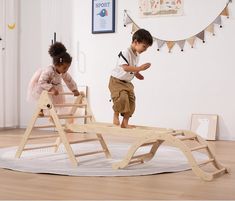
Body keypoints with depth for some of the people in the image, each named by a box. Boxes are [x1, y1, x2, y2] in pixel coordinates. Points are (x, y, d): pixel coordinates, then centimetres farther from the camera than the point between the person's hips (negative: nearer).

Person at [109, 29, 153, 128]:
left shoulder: (137, 55, 8)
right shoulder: (125, 53, -21)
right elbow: (125, 67, -33)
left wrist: (136, 73, 2)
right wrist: (140, 68, -36)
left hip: (127, 82, 9)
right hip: (116, 81, -9)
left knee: (131, 102, 2)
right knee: (122, 98, -28)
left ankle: (125, 122, 13)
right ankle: (116, 115, -2)